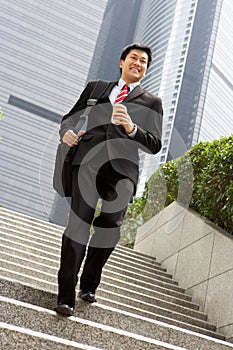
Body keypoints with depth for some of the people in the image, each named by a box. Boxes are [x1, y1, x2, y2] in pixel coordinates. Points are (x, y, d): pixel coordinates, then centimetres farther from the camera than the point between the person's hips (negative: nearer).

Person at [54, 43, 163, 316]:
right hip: (88, 162, 0)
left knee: (108, 229, -1)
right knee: (78, 225, -11)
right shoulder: (95, 87, 25)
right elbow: (70, 116, 26)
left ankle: (89, 285, 22)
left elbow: (154, 145, 7)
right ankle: (66, 296, -6)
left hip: (122, 170, 0)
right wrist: (67, 131, 2)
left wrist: (131, 127, -12)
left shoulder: (152, 102, 18)